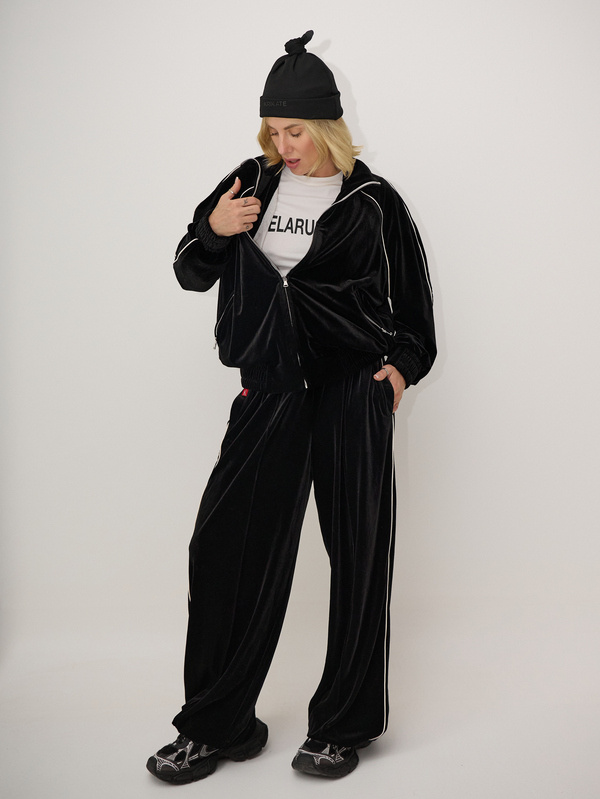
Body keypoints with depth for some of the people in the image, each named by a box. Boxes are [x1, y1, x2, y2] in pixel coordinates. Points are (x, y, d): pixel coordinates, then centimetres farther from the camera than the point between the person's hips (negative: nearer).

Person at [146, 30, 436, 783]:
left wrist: (403, 363, -5)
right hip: (271, 388, 3)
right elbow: (192, 273, 15)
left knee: (356, 551, 3)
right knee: (228, 544, 0)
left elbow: (412, 298, 9)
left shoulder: (372, 202, 1)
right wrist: (211, 231, -5)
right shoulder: (251, 183, 10)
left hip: (352, 389, -3)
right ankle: (217, 725, 15)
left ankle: (343, 726, 19)